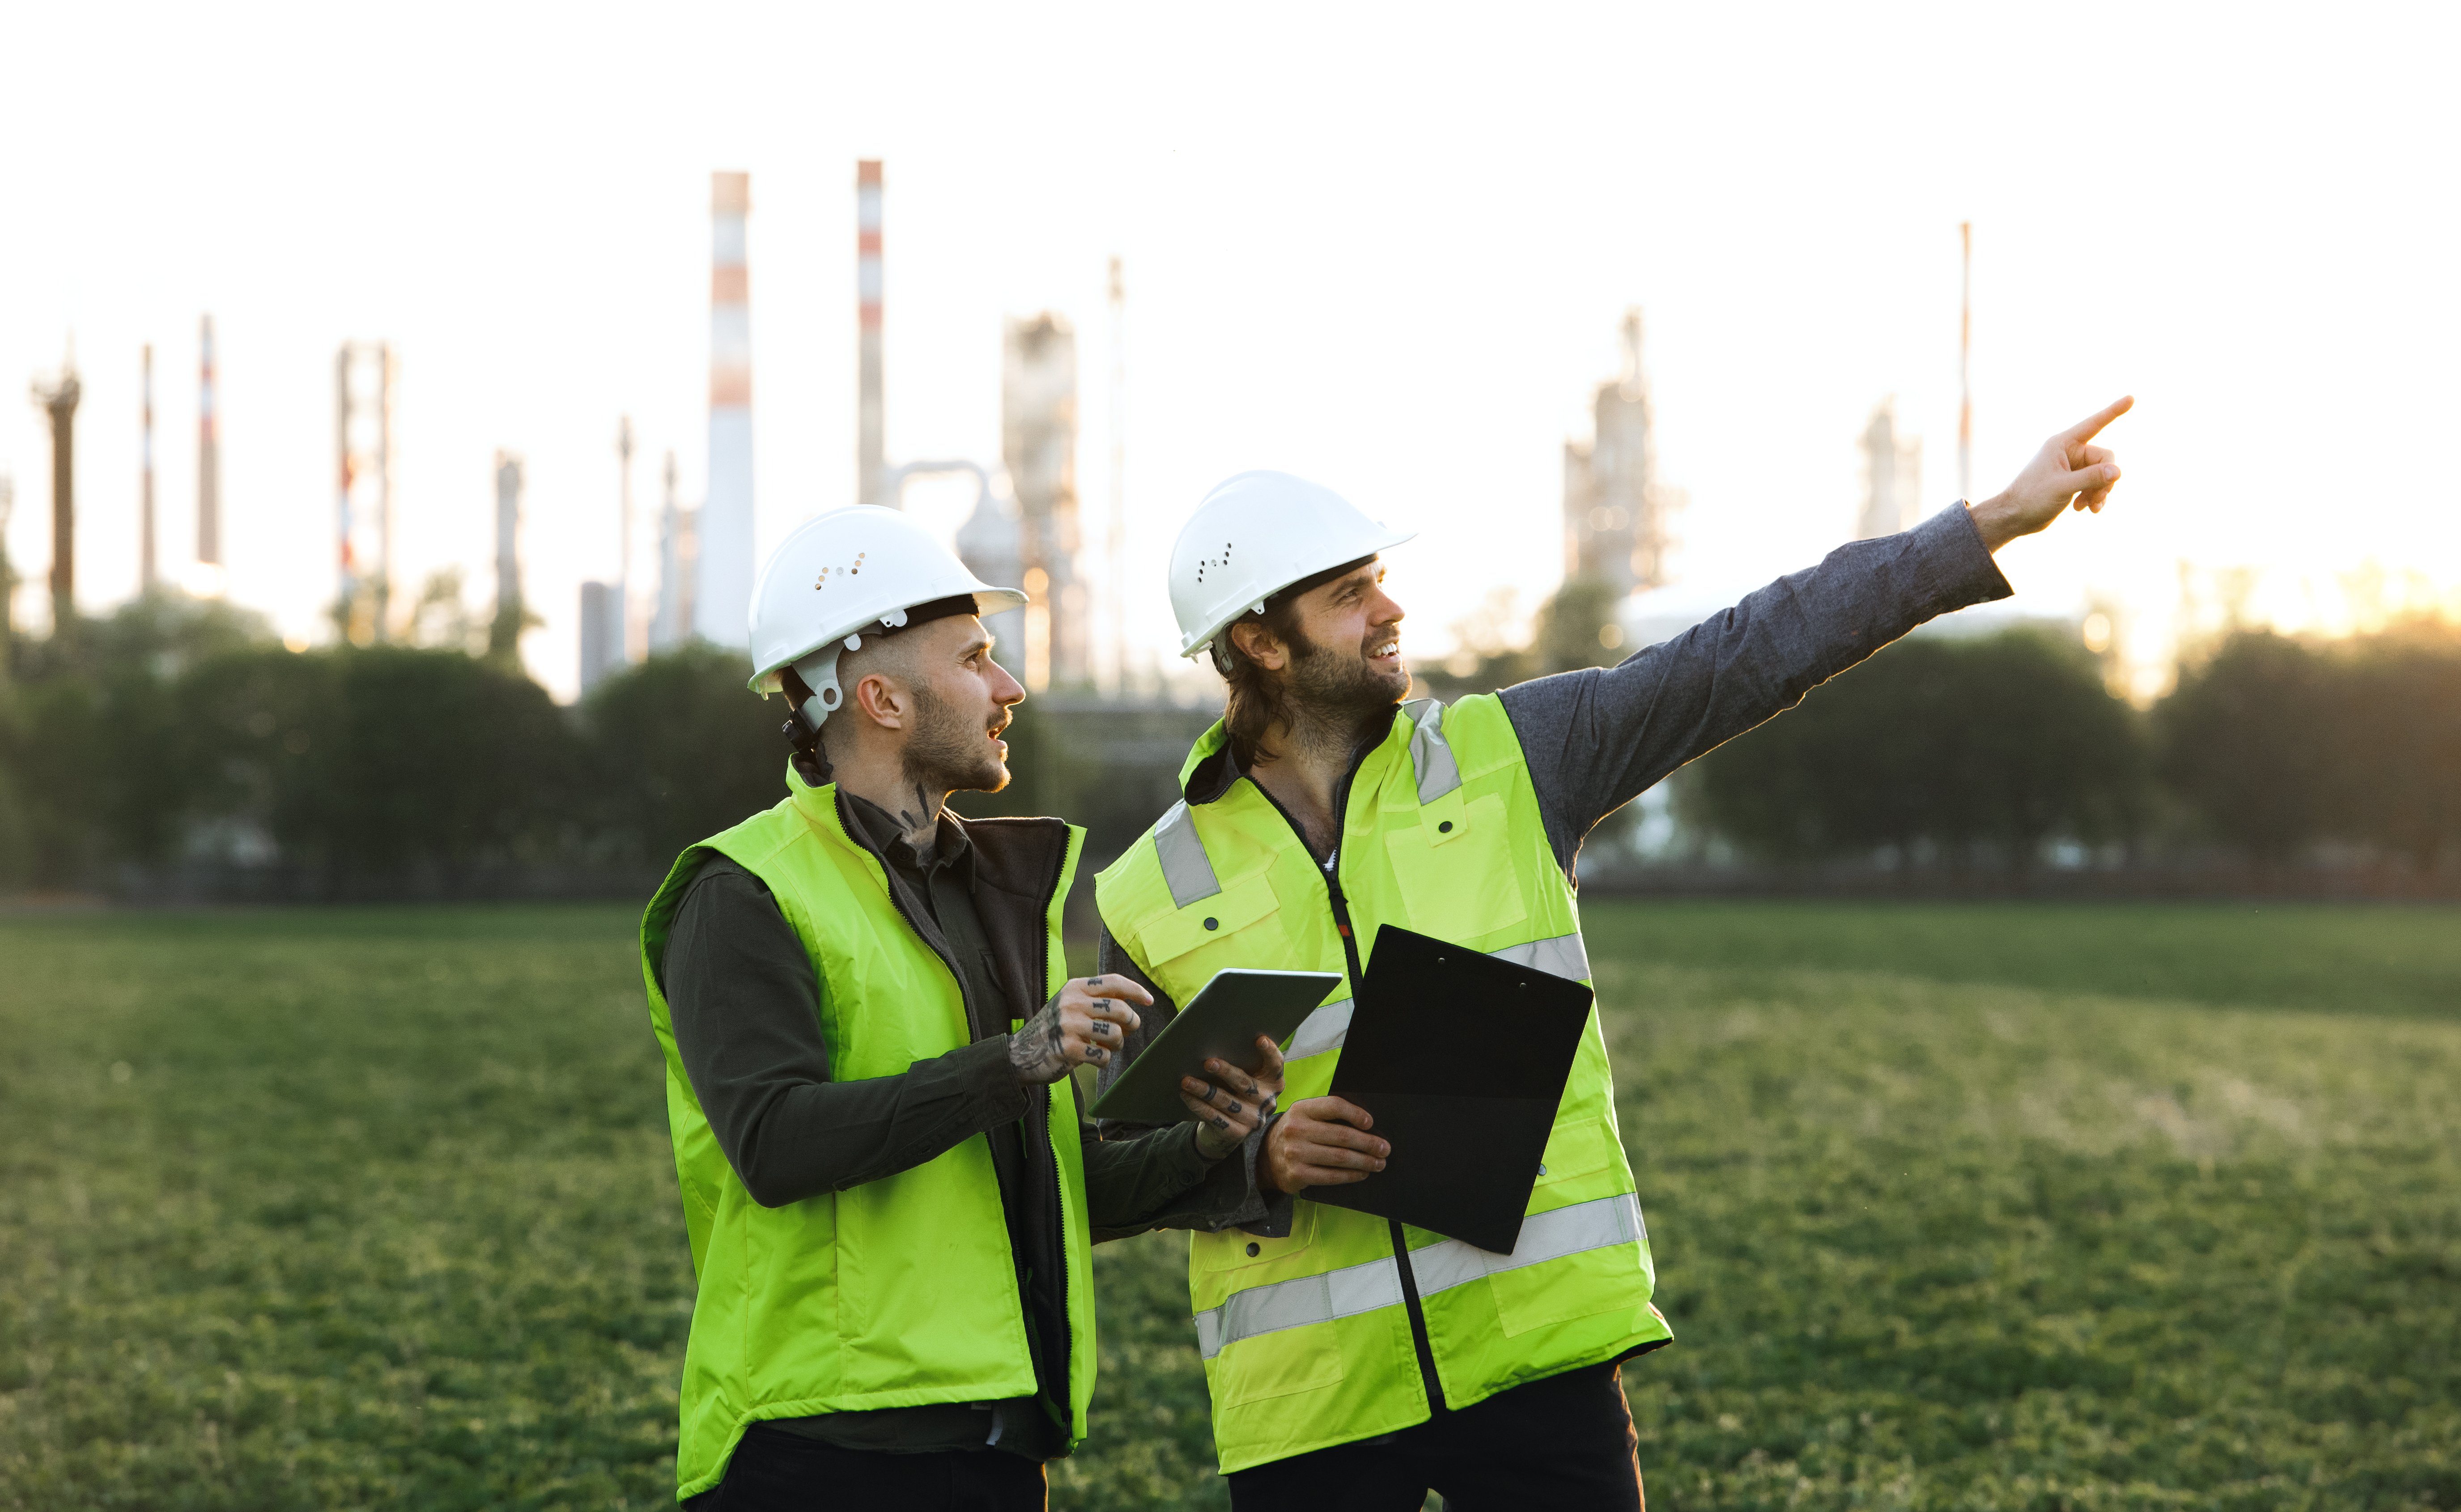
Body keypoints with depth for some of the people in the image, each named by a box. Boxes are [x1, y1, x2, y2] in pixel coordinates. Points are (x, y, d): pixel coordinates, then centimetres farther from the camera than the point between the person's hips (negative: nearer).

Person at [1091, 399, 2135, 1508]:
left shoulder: (1507, 756, 4)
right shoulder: (1150, 897, 1)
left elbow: (1755, 654, 2)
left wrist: (1996, 523, 0)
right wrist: (1261, 1161, -15)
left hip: (1534, 1342, 1)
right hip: (1305, 1396, 0)